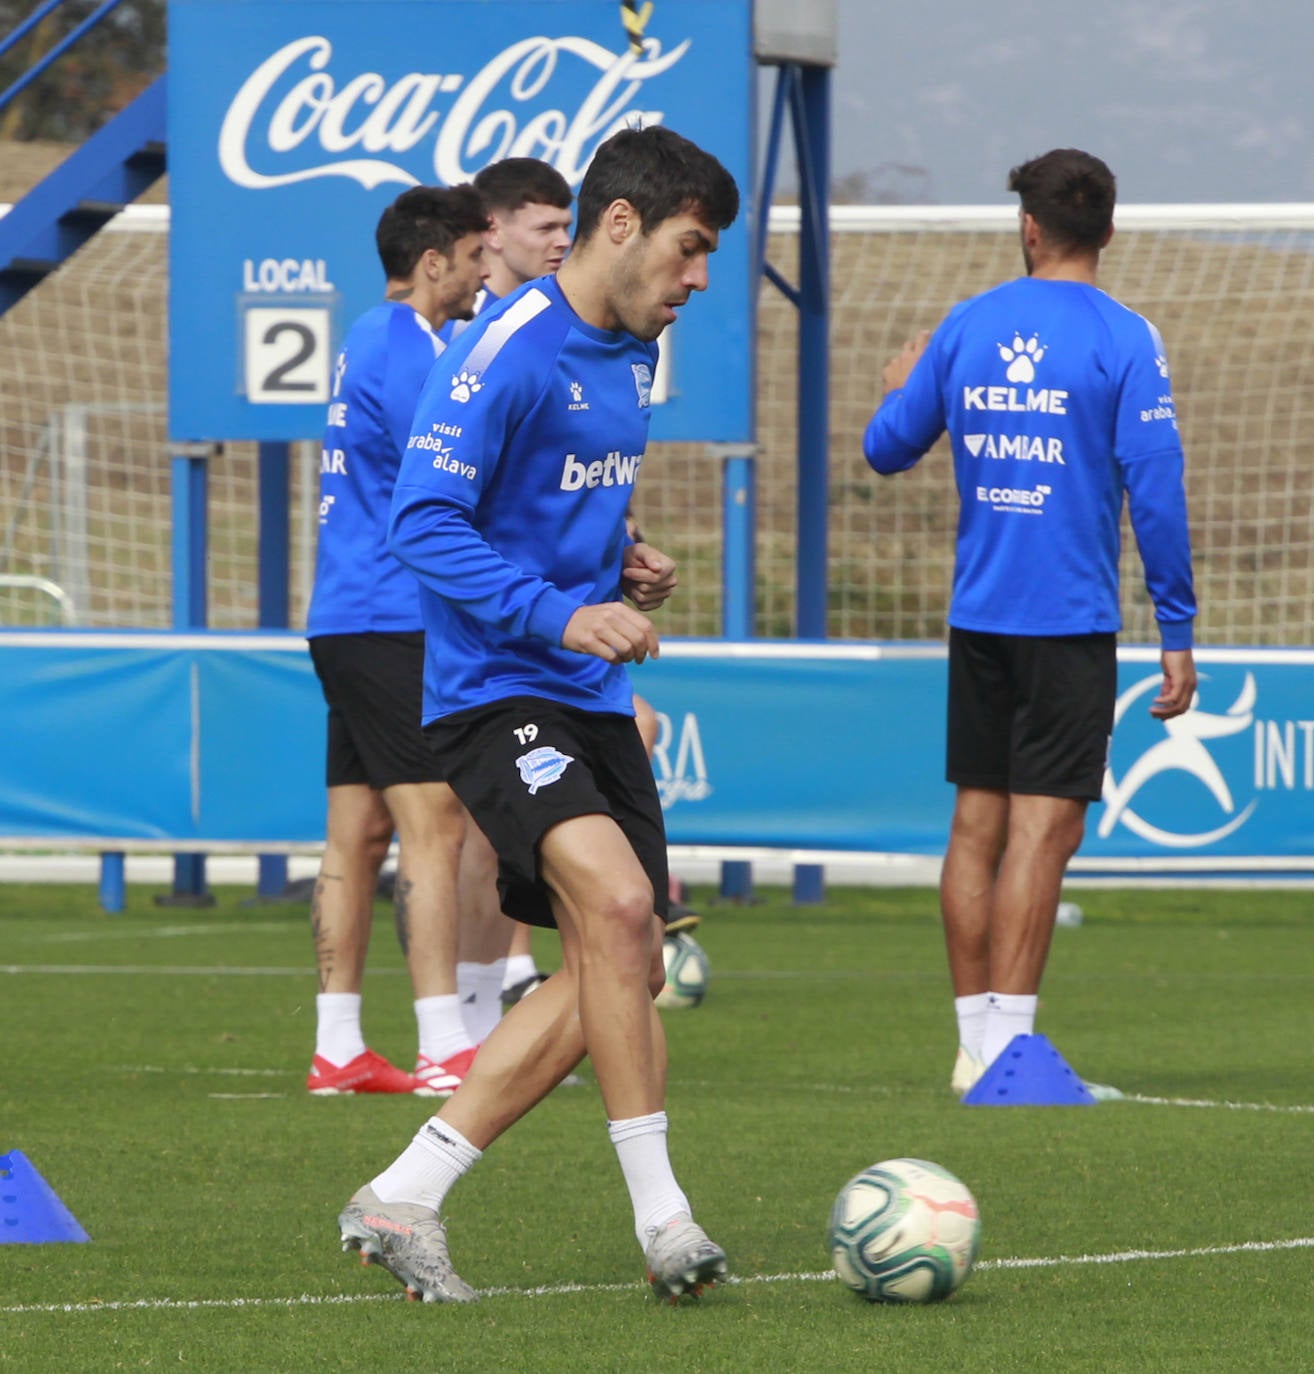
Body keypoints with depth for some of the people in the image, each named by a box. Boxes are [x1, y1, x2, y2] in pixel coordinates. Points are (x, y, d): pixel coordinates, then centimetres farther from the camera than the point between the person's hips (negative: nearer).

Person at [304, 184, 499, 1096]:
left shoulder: (374, 340, 18)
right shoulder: (403, 349, -13)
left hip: (348, 621, 10)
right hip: (394, 619, -10)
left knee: (358, 833, 9)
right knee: (433, 824, -12)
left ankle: (338, 1049, 10)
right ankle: (445, 1052, -16)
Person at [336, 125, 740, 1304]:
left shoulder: (632, 353, 13)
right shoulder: (508, 352, -15)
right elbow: (423, 523, -20)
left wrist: (624, 565, 7)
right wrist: (559, 613, -28)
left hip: (591, 698, 9)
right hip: (494, 689, -9)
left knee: (617, 972, 6)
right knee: (615, 899, -27)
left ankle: (400, 1203, 13)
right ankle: (661, 1216, -21)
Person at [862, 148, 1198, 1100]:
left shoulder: (966, 328, 5)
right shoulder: (1123, 341, -7)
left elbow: (888, 449, 14)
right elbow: (1155, 489, -11)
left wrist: (900, 390, 38)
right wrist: (1177, 632, -6)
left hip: (976, 619, 5)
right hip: (1071, 621, -4)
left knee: (979, 823, 9)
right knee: (1043, 831, -5)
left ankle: (977, 1041, 12)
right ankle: (1005, 1047, -10)